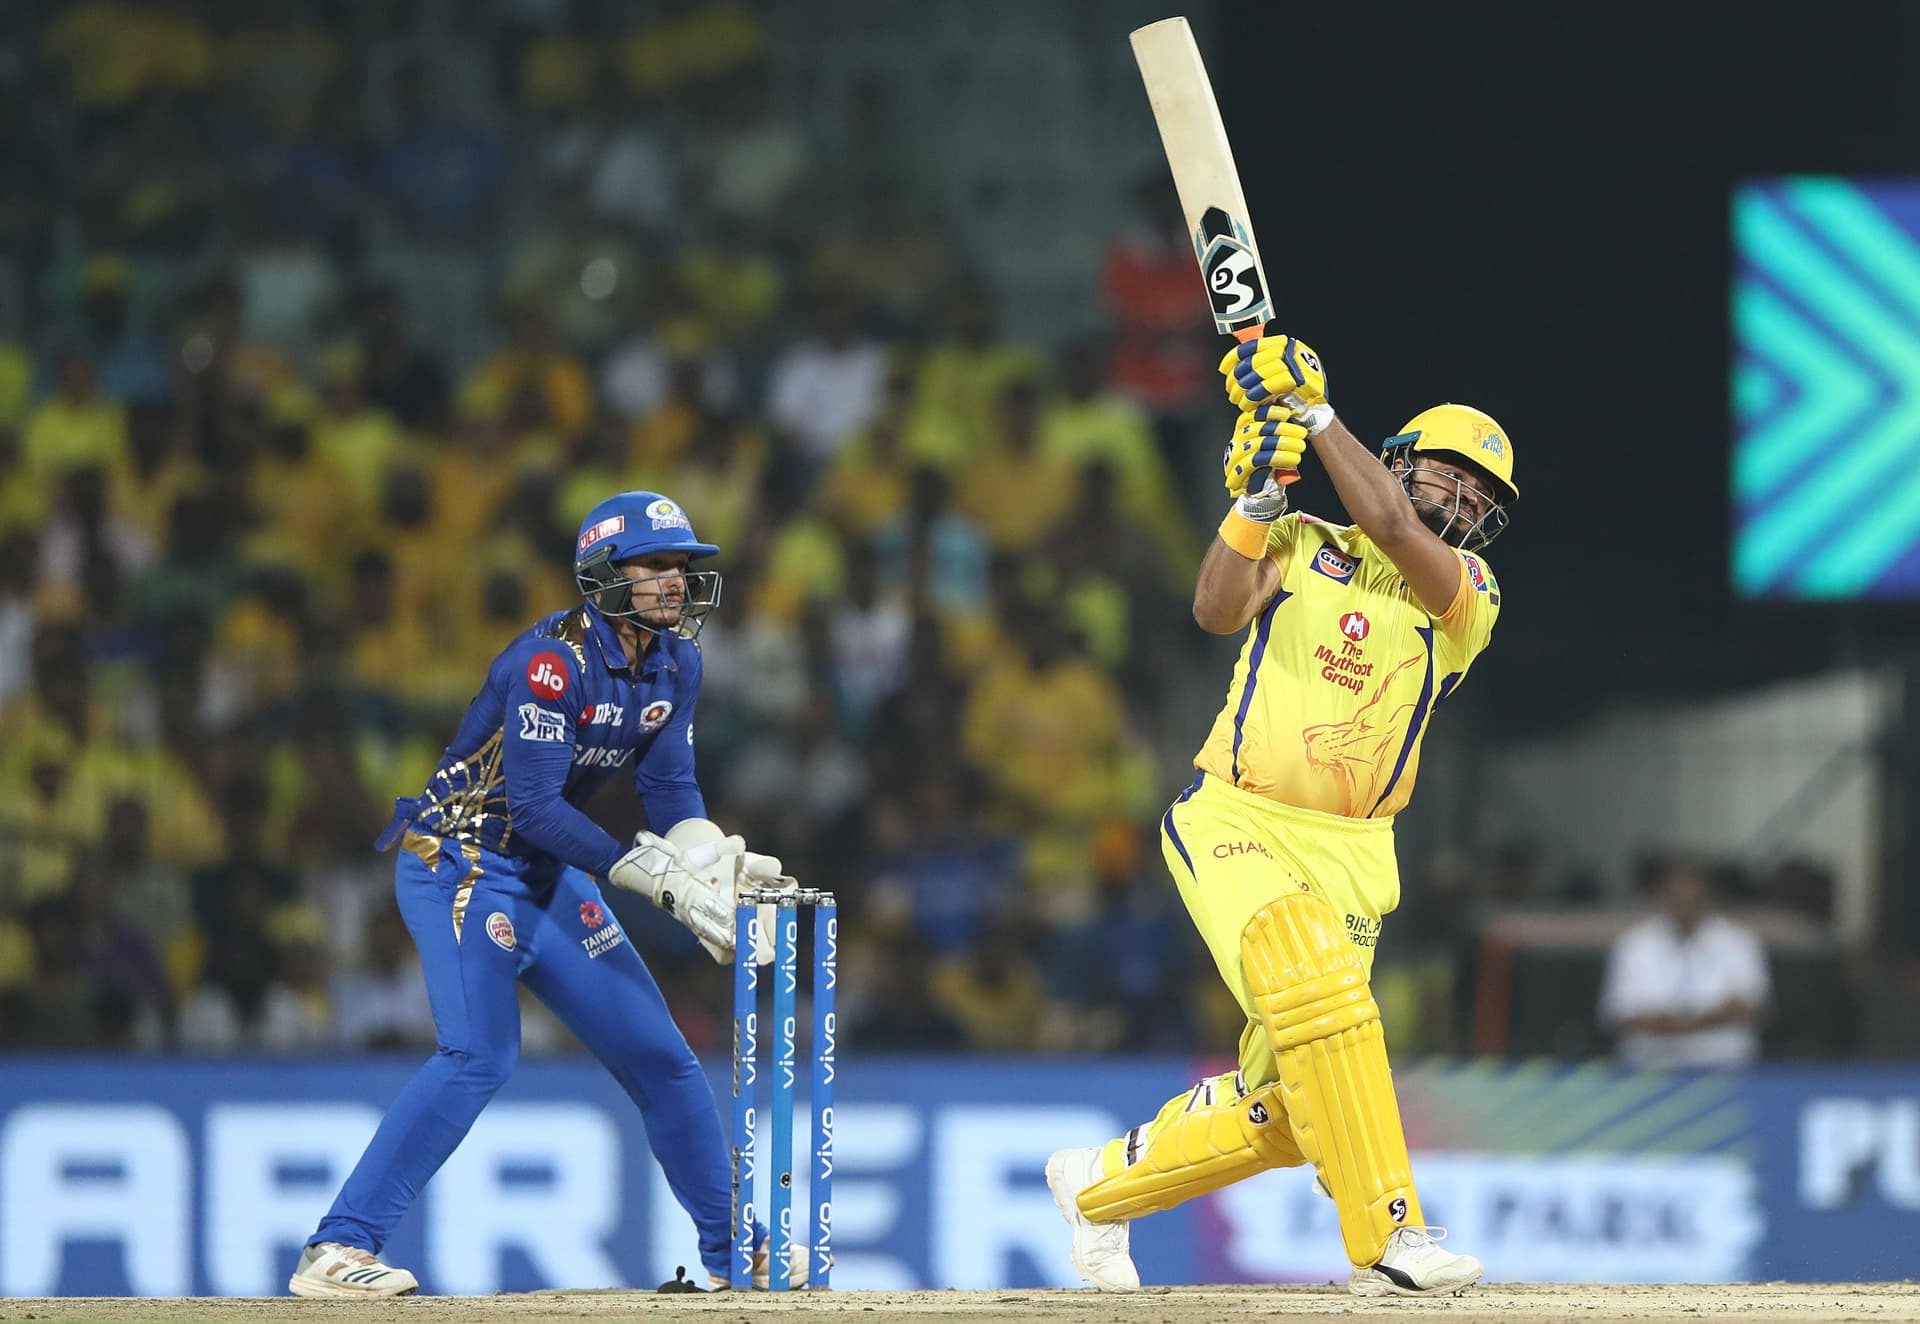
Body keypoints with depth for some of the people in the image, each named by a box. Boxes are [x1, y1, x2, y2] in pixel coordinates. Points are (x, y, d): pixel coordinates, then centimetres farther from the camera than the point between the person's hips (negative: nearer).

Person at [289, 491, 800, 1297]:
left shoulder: (675, 663, 4)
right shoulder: (555, 660, -22)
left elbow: (670, 785, 3)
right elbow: (532, 805, -27)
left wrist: (712, 856, -18)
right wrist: (655, 879, -29)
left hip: (549, 878, 9)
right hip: (459, 865, -9)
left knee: (658, 1053, 10)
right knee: (480, 1054, -25)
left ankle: (732, 1252, 25)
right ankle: (336, 1253, -27)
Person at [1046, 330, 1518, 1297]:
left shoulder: (1468, 597, 3)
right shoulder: (1302, 547, 7)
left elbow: (1394, 531, -17)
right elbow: (1217, 608, -11)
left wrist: (1313, 409, -18)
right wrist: (1257, 498, -23)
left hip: (1347, 855, 3)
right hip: (1233, 823, -3)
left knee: (1283, 1108, 1)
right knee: (1315, 993, -28)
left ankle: (1100, 1186, 25)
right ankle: (1386, 1239, -27)